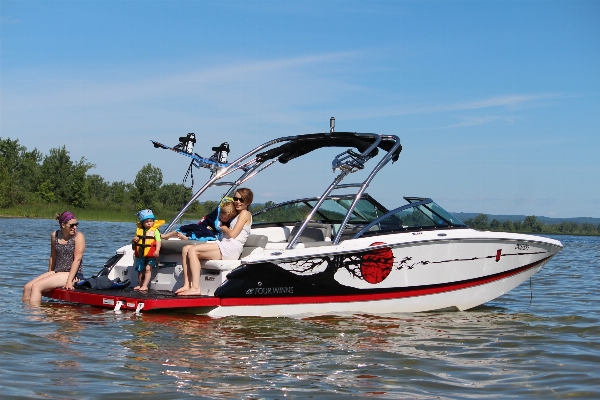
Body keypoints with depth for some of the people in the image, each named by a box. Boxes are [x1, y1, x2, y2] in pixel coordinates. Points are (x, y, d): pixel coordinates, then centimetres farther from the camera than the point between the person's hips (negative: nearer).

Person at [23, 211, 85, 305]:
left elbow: (77, 259, -14)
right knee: (27, 287, -8)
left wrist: (69, 281, -21)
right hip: (57, 272, 7)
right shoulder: (54, 235, 9)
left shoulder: (78, 236, -7)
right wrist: (49, 275, 19)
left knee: (36, 286, -22)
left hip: (73, 274, -7)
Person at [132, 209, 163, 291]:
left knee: (148, 268, -13)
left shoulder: (155, 230, -4)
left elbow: (158, 241, -12)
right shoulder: (139, 230, 10)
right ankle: (139, 284, 28)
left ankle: (145, 285, -12)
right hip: (140, 254, 5)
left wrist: (157, 250, -25)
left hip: (151, 254, -5)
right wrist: (134, 240, -3)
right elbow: (135, 240, 21)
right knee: (140, 270, 14)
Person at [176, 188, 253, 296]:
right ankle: (188, 285, -11)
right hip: (224, 247, 10)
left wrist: (223, 228, 6)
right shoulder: (238, 215, 29)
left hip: (231, 249, -10)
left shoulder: (245, 213, -1)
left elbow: (232, 234, -10)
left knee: (193, 250, -21)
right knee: (186, 249, 0)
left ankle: (196, 288, -28)